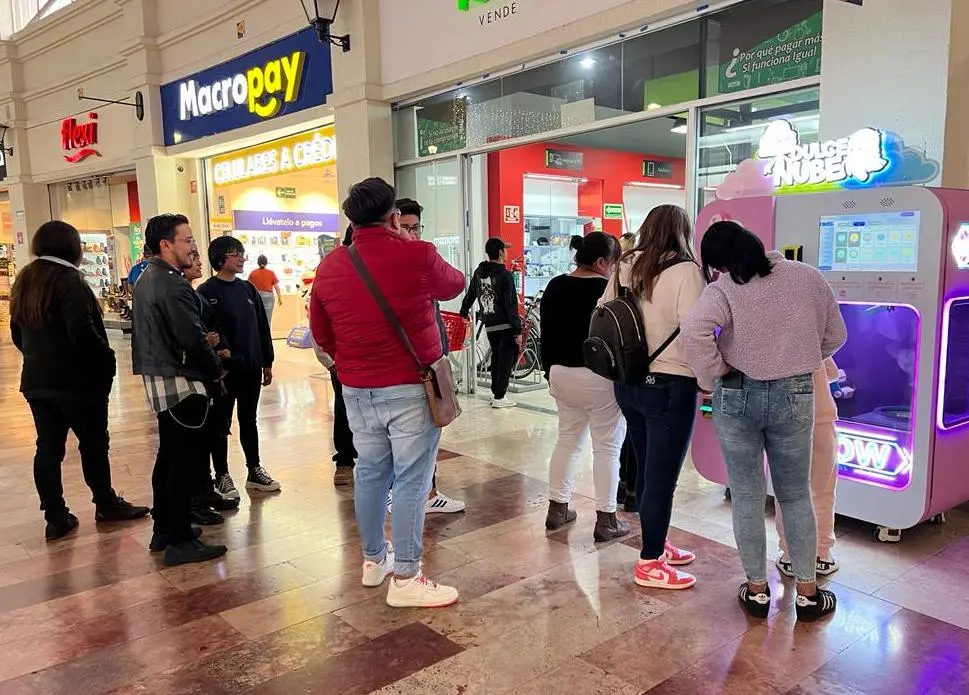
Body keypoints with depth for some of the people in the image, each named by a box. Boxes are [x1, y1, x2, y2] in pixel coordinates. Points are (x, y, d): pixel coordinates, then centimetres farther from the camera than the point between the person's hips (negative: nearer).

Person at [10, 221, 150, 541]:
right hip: (77, 379, -7)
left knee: (48, 448, 9)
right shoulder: (68, 280, -15)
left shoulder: (24, 281, 11)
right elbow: (82, 332, -24)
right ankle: (106, 504, 21)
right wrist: (107, 357, -11)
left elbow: (17, 333, 17)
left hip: (36, 380, 7)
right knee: (94, 443, 8)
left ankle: (56, 517, 14)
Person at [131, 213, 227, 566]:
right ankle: (180, 541, 4)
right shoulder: (172, 285, -19)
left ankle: (163, 530, 28)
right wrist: (217, 370, -7)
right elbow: (192, 339, -23)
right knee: (185, 461, -3)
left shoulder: (146, 279, 13)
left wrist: (207, 343, 13)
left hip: (158, 378, 10)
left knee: (169, 456, 18)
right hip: (180, 382, -10)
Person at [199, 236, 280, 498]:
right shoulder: (207, 292, -9)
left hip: (251, 368, 6)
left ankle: (255, 470, 26)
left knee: (249, 421, 16)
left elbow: (262, 327, 13)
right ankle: (222, 476, 16)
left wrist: (267, 362, 11)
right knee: (221, 425, 6)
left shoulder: (247, 289, 10)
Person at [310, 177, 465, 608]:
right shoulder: (419, 255, -10)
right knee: (411, 478, 1)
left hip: (356, 388, 5)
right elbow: (455, 285, 11)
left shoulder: (329, 266, 3)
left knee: (370, 472, 16)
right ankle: (405, 578, 8)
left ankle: (373, 560, 32)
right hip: (411, 384, -5)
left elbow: (321, 333, 13)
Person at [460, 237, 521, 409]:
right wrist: (518, 331, -13)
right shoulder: (505, 275, -13)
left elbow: (470, 295, 21)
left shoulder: (479, 273, 7)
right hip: (505, 326, -7)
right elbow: (511, 306, -16)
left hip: (488, 325, 7)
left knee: (496, 357, 18)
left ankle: (495, 393, 23)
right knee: (507, 359, 1)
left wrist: (464, 312, 38)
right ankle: (499, 397, 1)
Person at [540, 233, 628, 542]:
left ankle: (557, 508, 22)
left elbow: (547, 336, 10)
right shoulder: (608, 290, -14)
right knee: (607, 447, 3)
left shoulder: (555, 286, 6)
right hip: (599, 378, -6)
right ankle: (606, 520, 8)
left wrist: (551, 372, 18)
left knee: (568, 440, 18)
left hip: (562, 374, 7)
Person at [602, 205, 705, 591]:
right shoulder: (684, 270, -14)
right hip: (670, 386, -7)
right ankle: (650, 564, 16)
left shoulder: (625, 266, 4)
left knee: (646, 469, 19)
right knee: (662, 476, 4)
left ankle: (656, 544, 36)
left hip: (629, 382, 7)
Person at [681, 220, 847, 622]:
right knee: (796, 495, 16)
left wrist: (714, 375, -15)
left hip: (736, 396, -2)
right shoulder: (809, 278, 1)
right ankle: (807, 593, 24)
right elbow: (835, 336, 12)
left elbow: (694, 331, -29)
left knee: (747, 495, 11)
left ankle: (757, 589, 22)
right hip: (794, 396, 3)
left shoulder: (724, 288, -11)